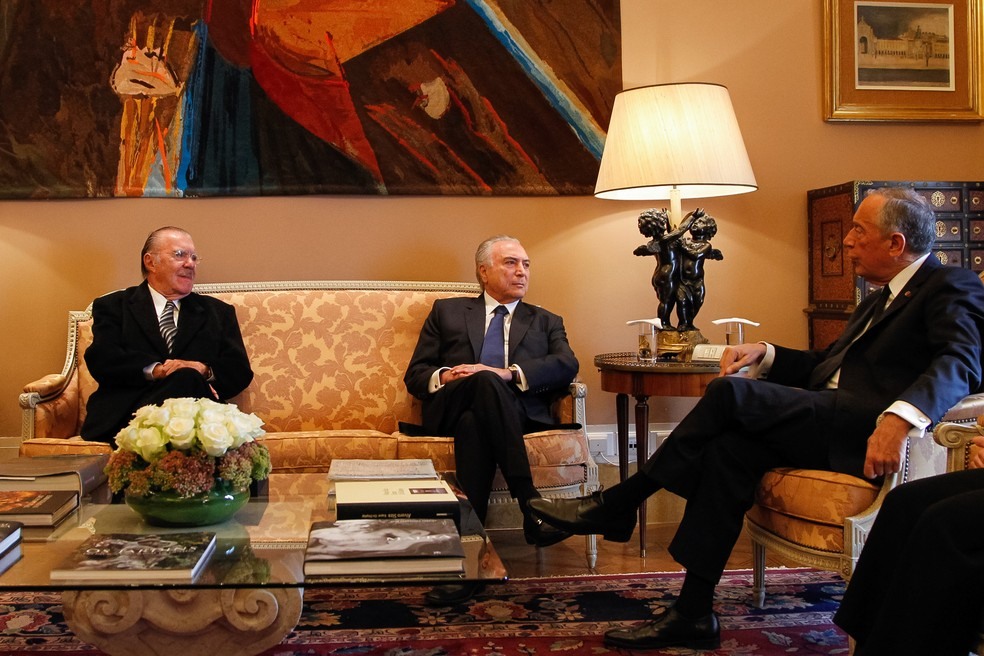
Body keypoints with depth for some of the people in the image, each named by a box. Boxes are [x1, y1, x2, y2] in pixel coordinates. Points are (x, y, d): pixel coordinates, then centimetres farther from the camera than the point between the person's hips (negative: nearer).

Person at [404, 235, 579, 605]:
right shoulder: (447, 312, 26)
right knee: (487, 381, -37)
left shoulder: (546, 322, 27)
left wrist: (509, 373, -14)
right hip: (450, 409, 0)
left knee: (474, 422, -37)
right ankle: (531, 507, -42)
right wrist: (441, 377, -7)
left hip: (520, 411, 0)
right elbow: (414, 375, 19)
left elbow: (567, 365, 4)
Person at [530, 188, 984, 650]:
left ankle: (616, 505, -11)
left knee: (731, 392, -21)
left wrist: (901, 417, -37)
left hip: (870, 431, -8)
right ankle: (693, 615, -16)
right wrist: (764, 353, 10)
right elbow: (825, 364, 29)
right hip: (829, 423, 8)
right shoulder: (880, 299, 29)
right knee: (728, 448, -19)